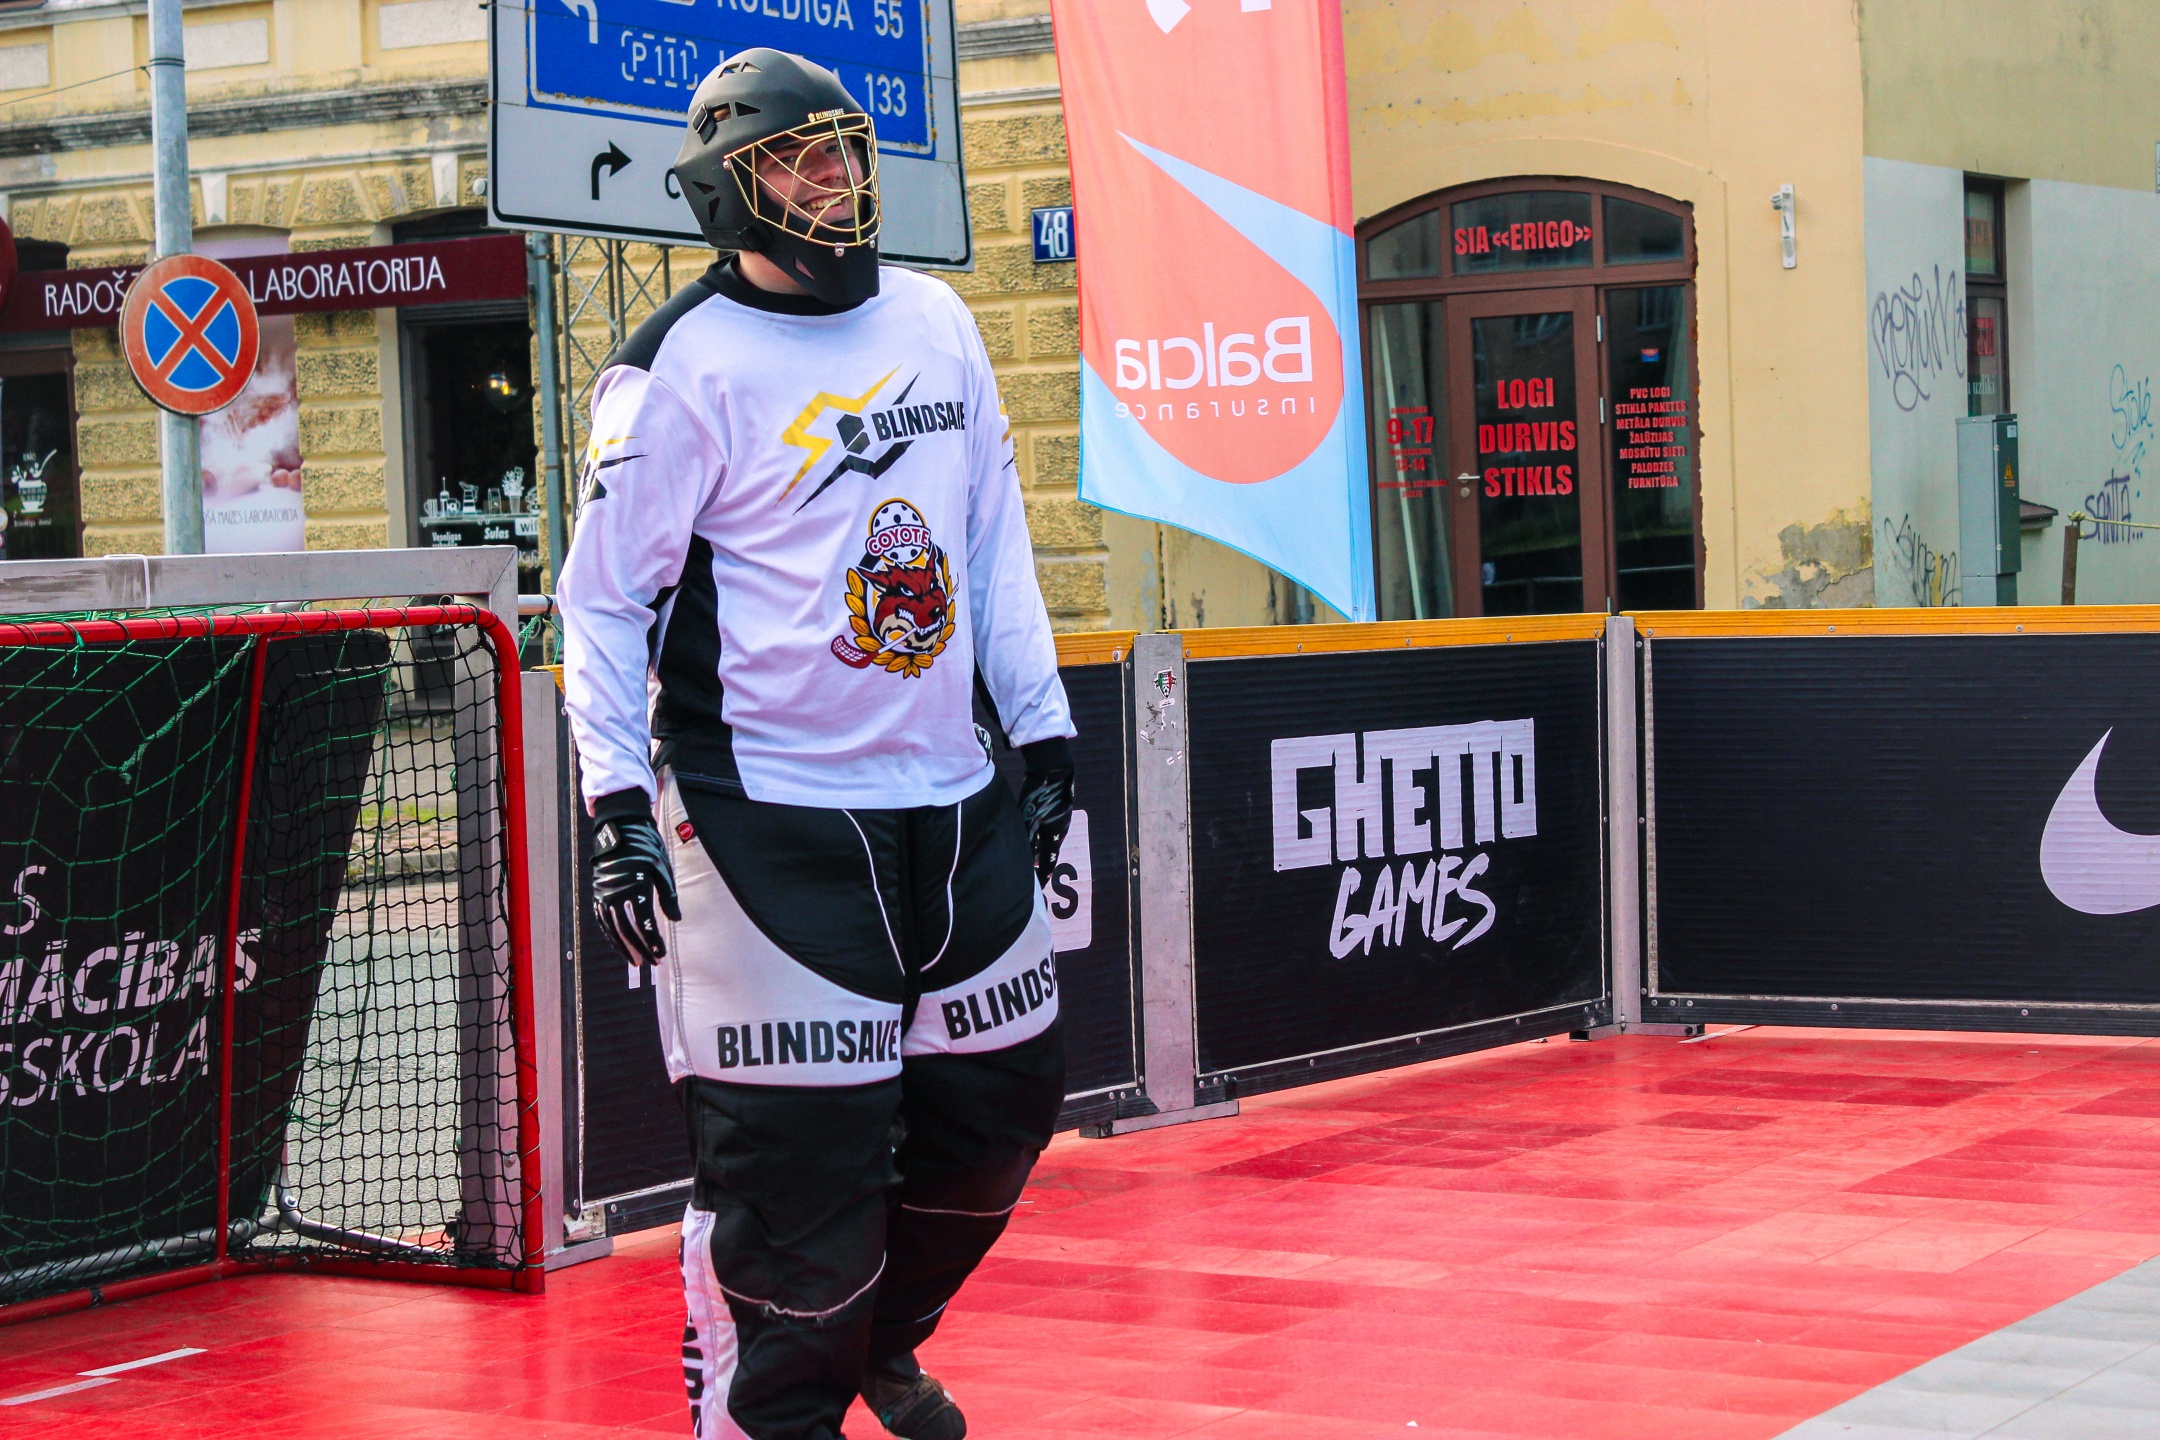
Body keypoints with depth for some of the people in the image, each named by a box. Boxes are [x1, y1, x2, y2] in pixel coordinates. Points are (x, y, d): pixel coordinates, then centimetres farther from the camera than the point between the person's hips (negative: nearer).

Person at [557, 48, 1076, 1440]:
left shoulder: (936, 322, 10)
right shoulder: (684, 366, -8)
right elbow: (602, 597, -8)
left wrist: (1041, 729, 12)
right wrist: (619, 802, -15)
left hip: (955, 803, 6)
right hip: (768, 816, -6)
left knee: (1005, 1098, 13)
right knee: (793, 1153, -6)